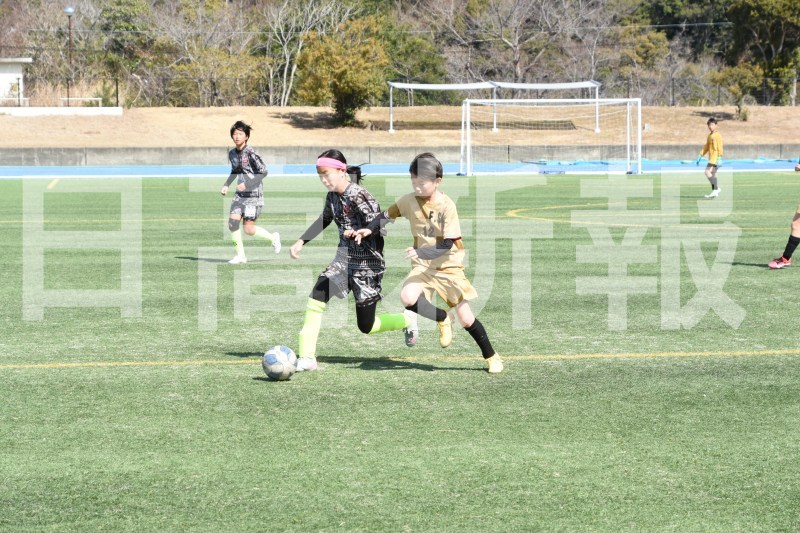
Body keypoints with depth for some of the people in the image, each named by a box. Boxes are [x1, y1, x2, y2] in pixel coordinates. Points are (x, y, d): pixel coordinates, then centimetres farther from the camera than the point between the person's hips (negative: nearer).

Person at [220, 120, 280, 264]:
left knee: (249, 229, -9)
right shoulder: (232, 153, 7)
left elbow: (263, 172, -17)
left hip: (254, 195, -7)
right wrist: (226, 185, 12)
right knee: (232, 222, -7)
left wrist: (247, 184, -24)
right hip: (240, 194, 7)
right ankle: (240, 255, 5)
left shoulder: (250, 153, -16)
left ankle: (273, 237, 19)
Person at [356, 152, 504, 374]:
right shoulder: (409, 200, -6)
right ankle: (443, 319, 2)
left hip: (449, 266, -3)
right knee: (408, 298, -27)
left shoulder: (446, 206, -18)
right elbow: (387, 216, 9)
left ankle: (491, 357, 22)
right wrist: (370, 229, -9)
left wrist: (420, 252, -34)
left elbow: (446, 245, -21)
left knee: (466, 318, -1)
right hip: (423, 265, 3)